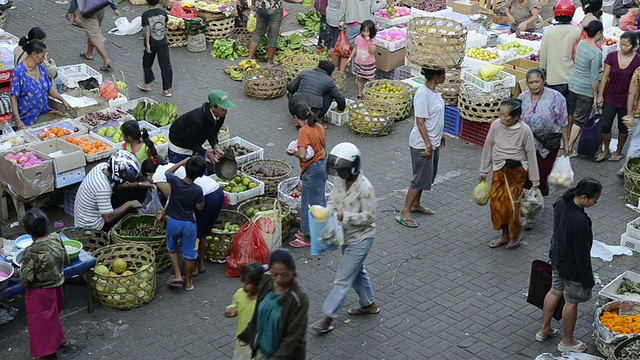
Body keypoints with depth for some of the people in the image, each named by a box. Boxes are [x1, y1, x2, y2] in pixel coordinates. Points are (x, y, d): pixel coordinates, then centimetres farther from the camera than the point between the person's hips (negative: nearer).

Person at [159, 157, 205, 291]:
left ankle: (177, 275, 18)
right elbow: (200, 207, -7)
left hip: (173, 222, 2)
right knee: (189, 253, 14)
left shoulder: (175, 181, -18)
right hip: (189, 224, -2)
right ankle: (188, 281, 26)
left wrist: (182, 162, 8)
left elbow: (167, 172, 6)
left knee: (172, 249, 25)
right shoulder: (197, 190, -23)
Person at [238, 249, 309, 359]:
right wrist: (247, 334, 14)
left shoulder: (299, 298, -29)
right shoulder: (266, 281, -10)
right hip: (263, 349, 6)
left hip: (286, 355, -6)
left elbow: (293, 336, -25)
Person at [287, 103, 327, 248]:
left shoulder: (304, 131, -22)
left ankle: (307, 237, 11)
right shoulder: (319, 127, 3)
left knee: (309, 203, 2)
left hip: (312, 169, -9)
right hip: (323, 163, 9)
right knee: (319, 199, 19)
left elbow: (302, 155, -26)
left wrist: (292, 153, -9)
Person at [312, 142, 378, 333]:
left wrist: (344, 216, -30)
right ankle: (369, 304, 44)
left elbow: (368, 217, -23)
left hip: (360, 238, -8)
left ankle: (328, 318, 5)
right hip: (347, 236, 8)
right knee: (356, 271, 24)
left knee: (343, 279, -2)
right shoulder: (340, 180, -4)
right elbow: (334, 201, 6)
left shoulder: (364, 187, -27)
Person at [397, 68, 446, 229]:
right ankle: (405, 213, 6)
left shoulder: (434, 90, 4)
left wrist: (440, 135, 24)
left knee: (427, 176, 20)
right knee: (421, 178, -3)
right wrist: (428, 144, -25)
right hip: (422, 144, -9)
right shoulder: (423, 93, -24)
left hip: (434, 141, 9)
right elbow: (420, 121, -25)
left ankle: (415, 204, 36)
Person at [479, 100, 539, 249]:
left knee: (512, 203, -11)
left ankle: (515, 234, 14)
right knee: (497, 202, 4)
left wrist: (535, 180, 0)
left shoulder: (524, 130, -14)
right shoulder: (495, 126, -6)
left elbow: (531, 154, -5)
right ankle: (505, 235, 23)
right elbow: (488, 148, 6)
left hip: (517, 170, -4)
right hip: (499, 169, 4)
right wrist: (483, 172, 13)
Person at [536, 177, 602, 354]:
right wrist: (588, 279, -15)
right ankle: (567, 341, 32)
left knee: (555, 291, 25)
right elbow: (583, 254, -27)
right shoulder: (580, 222, -36)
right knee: (571, 302, 12)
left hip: (558, 258, 8)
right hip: (572, 267, -8)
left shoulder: (561, 203, -11)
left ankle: (544, 330, 43)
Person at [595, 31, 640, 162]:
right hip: (610, 98, 1)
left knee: (623, 127, 13)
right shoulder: (612, 56, -6)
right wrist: (600, 95, -2)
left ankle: (619, 152, 31)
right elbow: (605, 76, 0)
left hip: (627, 100, -1)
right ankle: (605, 151, 22)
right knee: (605, 125, 0)